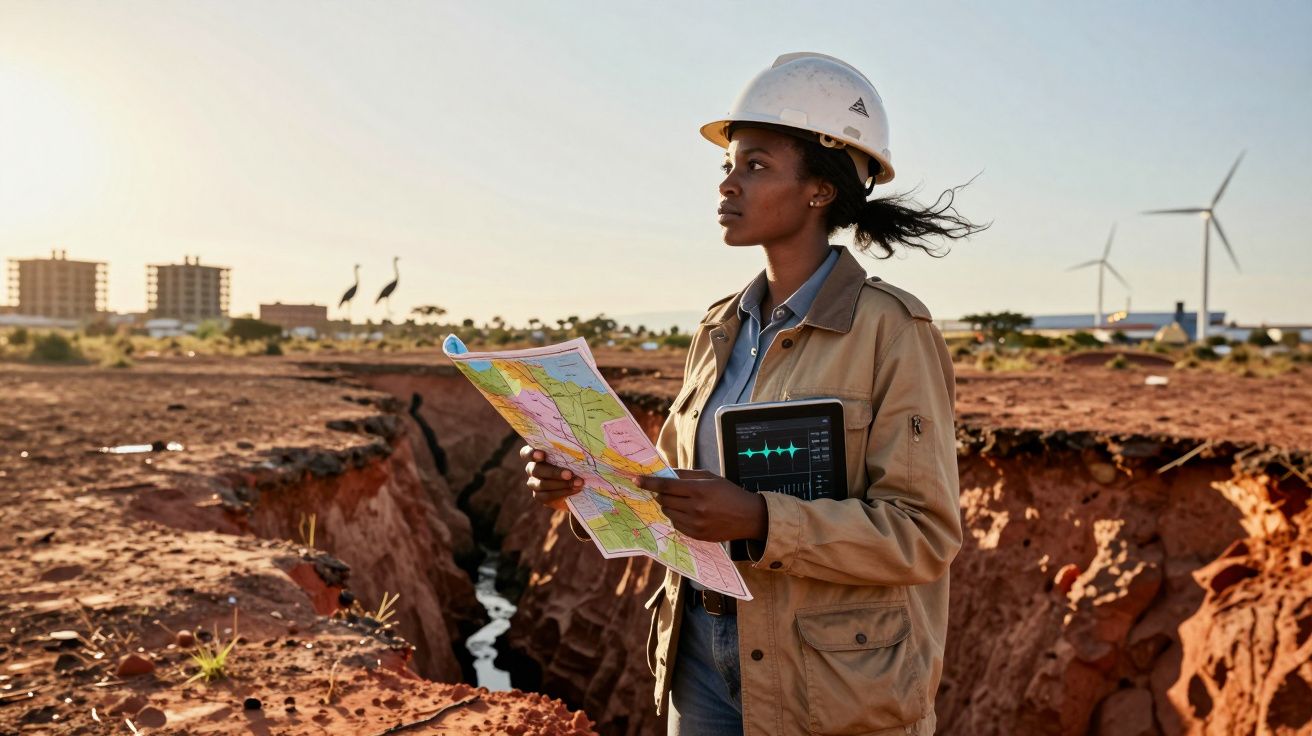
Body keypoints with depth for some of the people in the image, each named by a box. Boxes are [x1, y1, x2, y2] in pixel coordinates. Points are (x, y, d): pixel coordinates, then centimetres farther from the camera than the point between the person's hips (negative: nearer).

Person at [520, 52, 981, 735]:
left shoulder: (891, 329, -13)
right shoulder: (721, 329, 5)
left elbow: (924, 532, -16)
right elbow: (681, 481, 11)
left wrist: (760, 521, -28)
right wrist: (586, 484, -7)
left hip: (830, 680, -5)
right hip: (703, 654, 6)